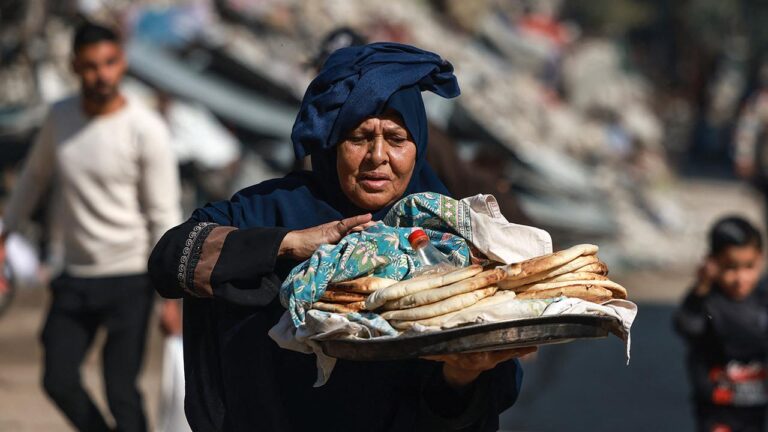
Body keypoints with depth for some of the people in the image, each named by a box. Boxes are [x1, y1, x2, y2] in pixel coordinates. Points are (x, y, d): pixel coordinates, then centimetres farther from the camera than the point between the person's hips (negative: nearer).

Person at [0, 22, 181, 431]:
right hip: (75, 275, 5)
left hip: (130, 278, -5)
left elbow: (164, 217, -11)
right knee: (58, 381, 6)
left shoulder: (146, 130, -13)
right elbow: (35, 177, 20)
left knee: (120, 389, -9)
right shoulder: (60, 116, 2)